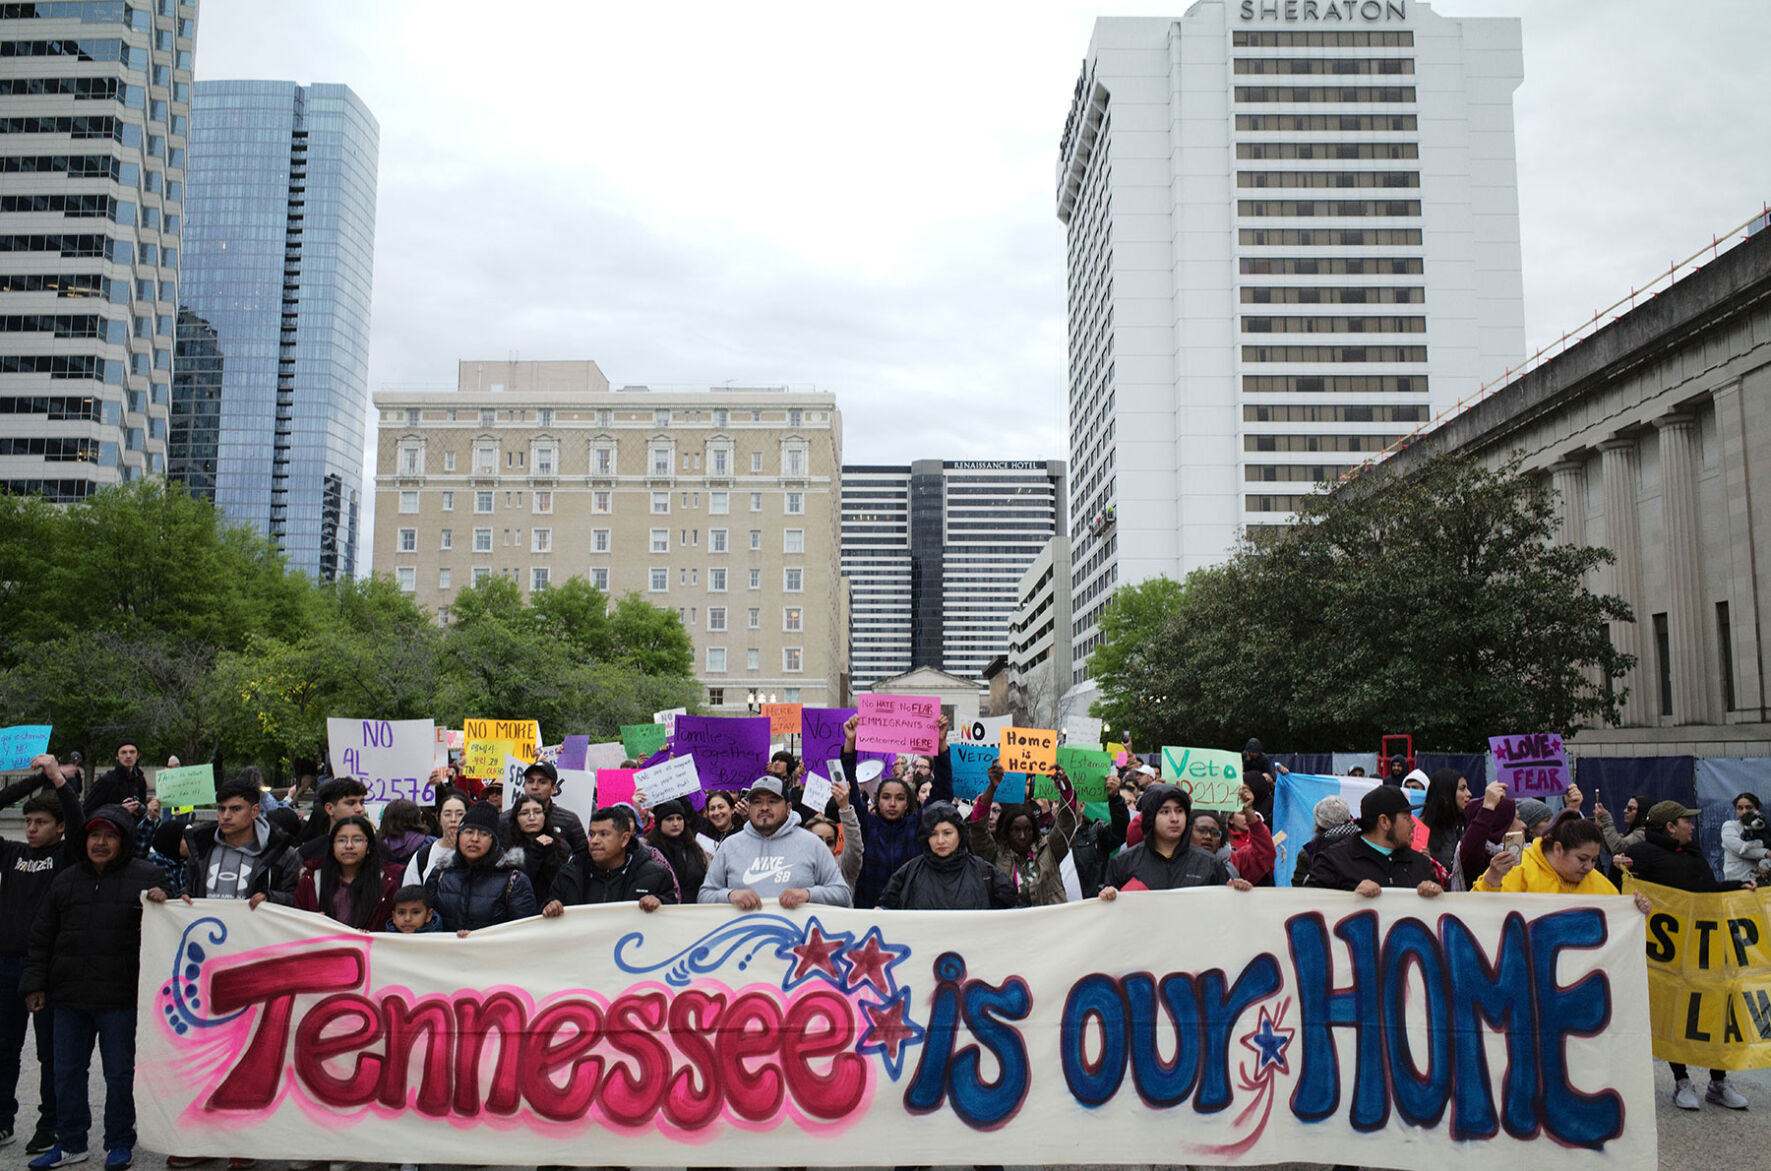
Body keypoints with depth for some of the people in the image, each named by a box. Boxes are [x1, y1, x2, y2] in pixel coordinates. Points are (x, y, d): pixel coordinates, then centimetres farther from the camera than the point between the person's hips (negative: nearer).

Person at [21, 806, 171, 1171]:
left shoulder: (145, 876, -3)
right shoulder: (66, 880, 10)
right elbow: (42, 937, 15)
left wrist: (162, 901, -21)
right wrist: (35, 983, 10)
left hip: (119, 997, -4)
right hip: (69, 996, 4)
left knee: (119, 1072, 5)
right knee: (68, 1071, 12)